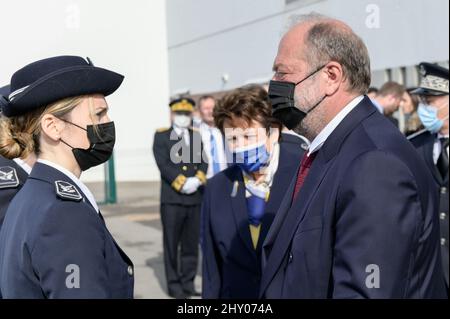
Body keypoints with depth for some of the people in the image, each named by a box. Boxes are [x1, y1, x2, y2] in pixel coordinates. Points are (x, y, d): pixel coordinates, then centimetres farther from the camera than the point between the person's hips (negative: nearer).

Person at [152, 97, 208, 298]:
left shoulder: (197, 135, 17)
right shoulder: (161, 135, 4)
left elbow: (203, 161, 8)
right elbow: (163, 164, -7)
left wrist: (197, 180, -11)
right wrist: (182, 183, -15)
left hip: (195, 198, 4)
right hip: (172, 199, -4)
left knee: (191, 244, 7)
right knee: (171, 244, 0)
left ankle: (188, 283, 15)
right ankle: (174, 284, 7)